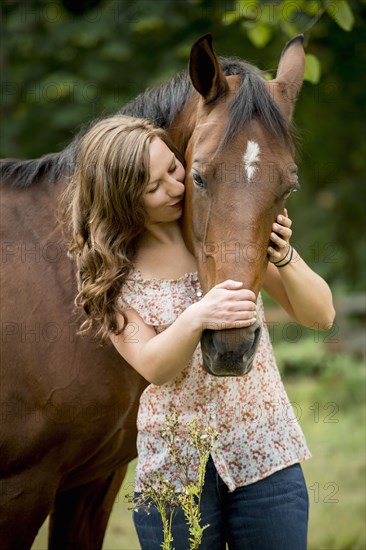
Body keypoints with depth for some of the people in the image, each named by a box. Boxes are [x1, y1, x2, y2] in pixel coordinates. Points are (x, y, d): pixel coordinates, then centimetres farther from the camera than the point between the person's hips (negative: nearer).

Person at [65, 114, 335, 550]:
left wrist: (283, 259, -19)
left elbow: (320, 315, 0)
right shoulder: (108, 270, -4)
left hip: (265, 453, 1)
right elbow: (154, 368, -14)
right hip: (172, 466, -1)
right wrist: (196, 318, -33)